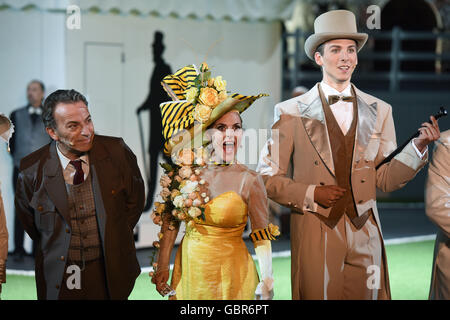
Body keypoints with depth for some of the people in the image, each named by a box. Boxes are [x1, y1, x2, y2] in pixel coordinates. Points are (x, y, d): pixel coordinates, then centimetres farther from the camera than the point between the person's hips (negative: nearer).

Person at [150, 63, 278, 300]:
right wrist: (162, 268, 8)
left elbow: (261, 236, -8)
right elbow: (170, 220, 7)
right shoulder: (187, 172, -2)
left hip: (229, 275, -3)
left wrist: (267, 280, -12)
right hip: (188, 269, 3)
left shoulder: (249, 181, -12)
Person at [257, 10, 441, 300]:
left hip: (365, 235, 2)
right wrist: (311, 194, -12)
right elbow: (268, 178, 1)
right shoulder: (293, 112, 1)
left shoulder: (379, 111, 9)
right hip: (316, 235, -2)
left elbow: (385, 179, 6)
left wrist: (418, 147, -7)